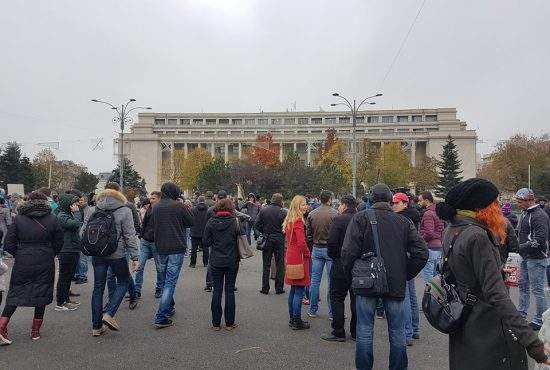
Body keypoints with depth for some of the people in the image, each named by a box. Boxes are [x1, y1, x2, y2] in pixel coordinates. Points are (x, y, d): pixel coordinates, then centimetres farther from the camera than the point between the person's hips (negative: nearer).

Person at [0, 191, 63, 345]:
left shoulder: (18, 219, -2)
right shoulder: (52, 219, -2)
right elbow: (59, 242, 2)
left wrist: (19, 255, 11)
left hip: (22, 264, 0)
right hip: (45, 264, 0)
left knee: (15, 294, 12)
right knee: (42, 294, 10)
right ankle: (36, 331, 18)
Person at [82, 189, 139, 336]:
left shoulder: (94, 211, 4)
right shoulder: (124, 211, -6)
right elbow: (130, 236, -9)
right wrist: (135, 257, -7)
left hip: (97, 255, 4)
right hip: (117, 254, -4)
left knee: (98, 287, 11)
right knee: (123, 282, 16)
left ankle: (96, 326, 17)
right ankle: (109, 313, 0)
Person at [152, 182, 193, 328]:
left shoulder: (155, 207, 5)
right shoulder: (178, 206, -11)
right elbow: (191, 222, -1)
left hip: (161, 249, 6)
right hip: (176, 248, -6)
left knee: (166, 279, 21)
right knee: (170, 282, -3)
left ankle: (169, 308, 34)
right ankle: (161, 318, -6)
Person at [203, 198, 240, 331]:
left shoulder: (211, 222, -7)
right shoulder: (235, 222, -9)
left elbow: (205, 243, -4)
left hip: (216, 262, 1)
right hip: (232, 261, -1)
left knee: (217, 290, 9)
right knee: (230, 290, 8)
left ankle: (216, 323, 14)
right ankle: (229, 323, 14)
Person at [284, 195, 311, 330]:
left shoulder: (289, 220, 12)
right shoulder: (298, 221, -17)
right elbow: (301, 242, -24)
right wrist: (307, 253, -7)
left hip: (291, 256, 9)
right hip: (299, 258, -9)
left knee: (293, 290, 16)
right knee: (299, 291, -2)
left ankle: (292, 319, 24)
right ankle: (297, 321, 5)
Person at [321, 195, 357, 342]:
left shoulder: (339, 220, -12)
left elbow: (331, 242, -17)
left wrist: (333, 256, 0)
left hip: (341, 264, -5)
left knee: (337, 298, 5)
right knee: (356, 298, 14)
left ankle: (338, 332, 8)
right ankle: (356, 332, 21)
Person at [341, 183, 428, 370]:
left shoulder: (361, 218, -6)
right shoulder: (403, 222, 3)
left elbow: (348, 252, -12)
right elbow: (422, 253, 0)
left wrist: (351, 277, 2)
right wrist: (405, 275, 10)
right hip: (396, 284, 2)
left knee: (365, 330, 9)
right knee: (397, 332, 14)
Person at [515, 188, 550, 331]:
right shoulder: (524, 214, 11)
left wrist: (520, 248, -23)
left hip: (537, 258, -10)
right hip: (526, 258, 10)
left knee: (537, 289, -1)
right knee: (523, 285, 17)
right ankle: (521, 314, 29)